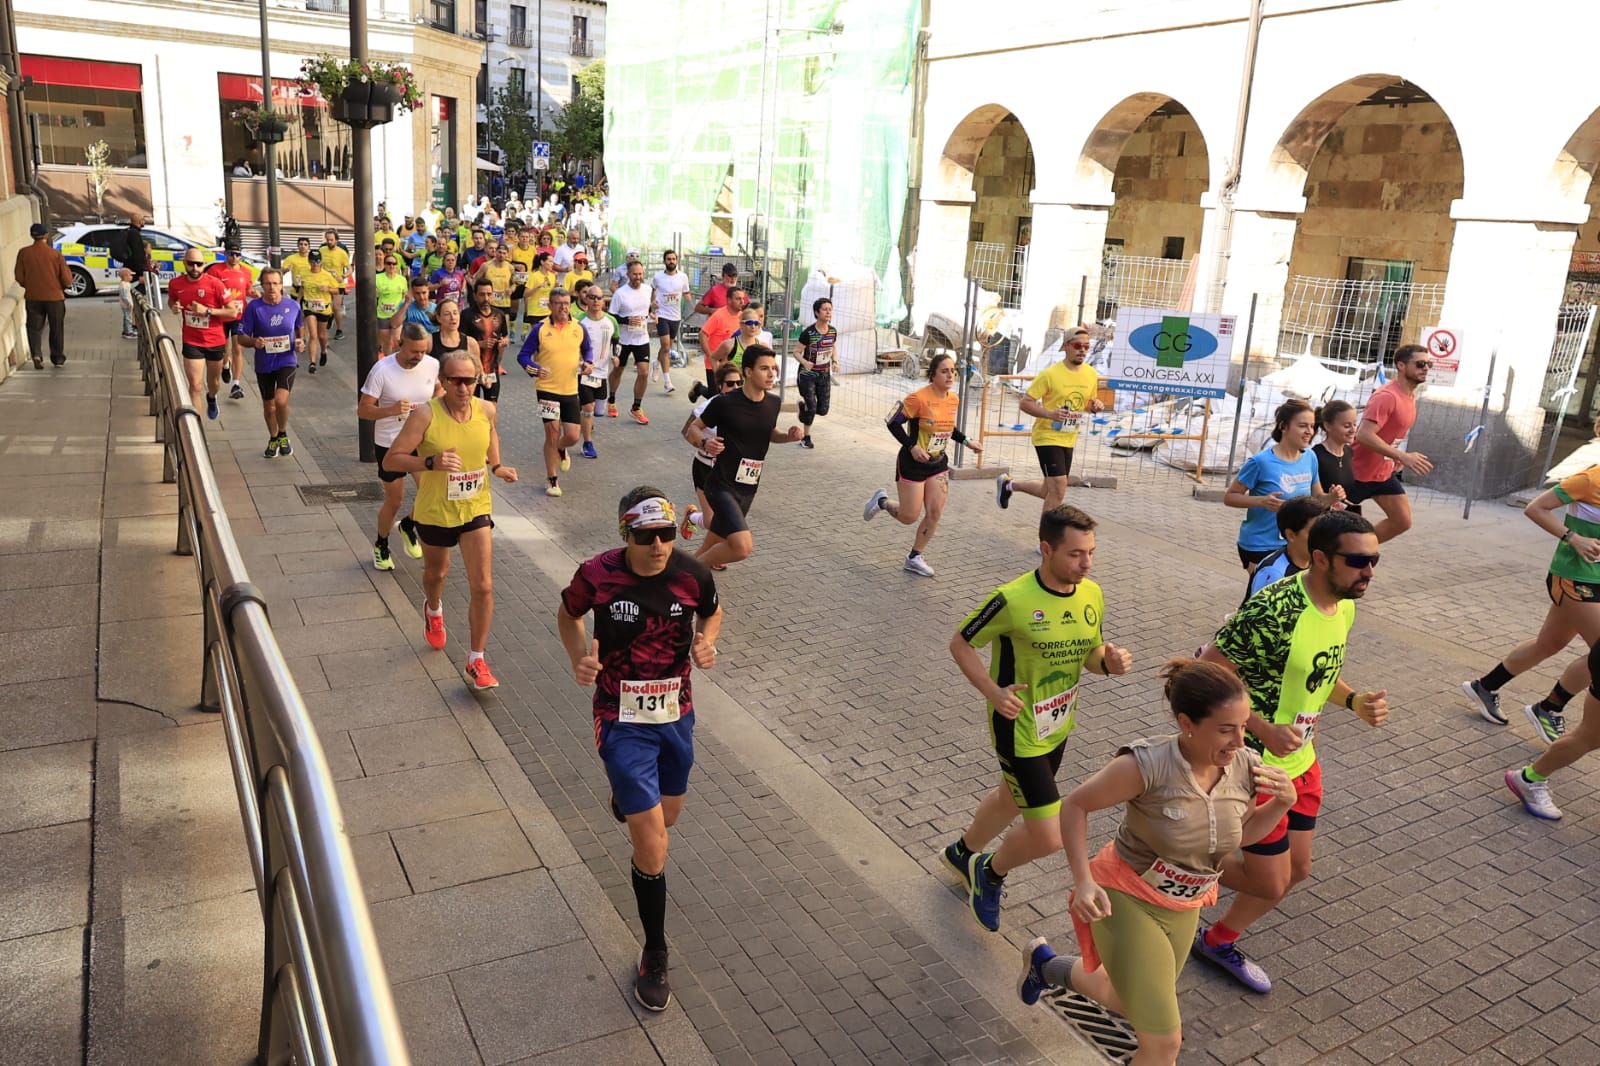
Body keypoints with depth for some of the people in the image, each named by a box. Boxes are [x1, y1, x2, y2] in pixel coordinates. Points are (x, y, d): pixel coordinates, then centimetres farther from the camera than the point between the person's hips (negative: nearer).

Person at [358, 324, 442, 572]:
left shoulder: (432, 365, -8)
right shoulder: (382, 370, -19)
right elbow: (363, 410, -17)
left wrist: (439, 397, -7)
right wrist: (391, 410, -34)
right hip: (390, 443, -3)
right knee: (394, 500, 7)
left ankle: (408, 526, 26)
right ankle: (381, 545, 35)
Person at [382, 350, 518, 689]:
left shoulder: (486, 410, -9)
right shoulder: (426, 415, -21)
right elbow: (390, 460, -19)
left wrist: (496, 467, -2)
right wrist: (432, 462, -34)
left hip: (476, 510, 2)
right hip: (435, 512, -1)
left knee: (483, 587, -6)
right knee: (436, 573, 24)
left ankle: (476, 661, 8)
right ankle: (433, 610, 61)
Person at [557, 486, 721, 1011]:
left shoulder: (693, 575, -13)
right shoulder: (597, 575, -19)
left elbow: (712, 612, 10)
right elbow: (567, 612, 3)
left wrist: (707, 642, -12)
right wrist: (579, 658, -15)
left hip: (677, 715, 4)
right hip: (622, 721, -4)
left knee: (667, 816, 25)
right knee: (653, 846, -8)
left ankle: (626, 797, 63)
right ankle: (655, 956, 14)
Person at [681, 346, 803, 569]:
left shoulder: (773, 403, 2)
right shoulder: (725, 403, -16)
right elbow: (693, 429, -3)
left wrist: (789, 435, 0)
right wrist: (705, 442, -25)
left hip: (749, 488, 7)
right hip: (722, 485, -7)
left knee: (719, 538, 24)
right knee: (743, 547, -22)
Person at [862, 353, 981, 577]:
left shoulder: (953, 399, 1)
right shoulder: (919, 398, -22)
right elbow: (893, 423, -18)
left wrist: (966, 441, 7)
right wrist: (912, 447, -25)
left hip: (938, 464, 7)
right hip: (913, 464, -6)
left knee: (935, 513, 2)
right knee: (909, 516, 0)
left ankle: (914, 558, 17)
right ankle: (882, 501, 31)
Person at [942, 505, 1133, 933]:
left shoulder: (1092, 595, -6)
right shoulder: (1011, 600, -26)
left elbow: (1090, 652, 9)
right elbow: (960, 644, -14)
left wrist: (1110, 661, -15)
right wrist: (993, 692, -26)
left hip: (1059, 726, 7)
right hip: (1019, 731, -7)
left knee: (1013, 799, 28)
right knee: (1048, 837, -6)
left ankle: (962, 852, 57)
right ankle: (991, 872, 26)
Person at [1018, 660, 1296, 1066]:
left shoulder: (1246, 768, -15)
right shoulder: (1147, 765, -32)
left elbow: (1242, 833, 5)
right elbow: (1075, 805, -18)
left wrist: (1283, 803, -13)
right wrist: (1084, 880, -26)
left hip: (1183, 908, 6)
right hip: (1125, 899, -6)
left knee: (1133, 1002, 27)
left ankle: (1045, 965, 54)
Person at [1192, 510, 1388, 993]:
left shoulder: (1345, 606, 0)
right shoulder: (1274, 610, -29)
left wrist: (1355, 701, -2)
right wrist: (1264, 729, -31)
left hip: (1302, 759, 9)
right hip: (1256, 763, -9)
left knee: (1296, 869, 19)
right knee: (1271, 883, 2)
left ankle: (1219, 941, 40)